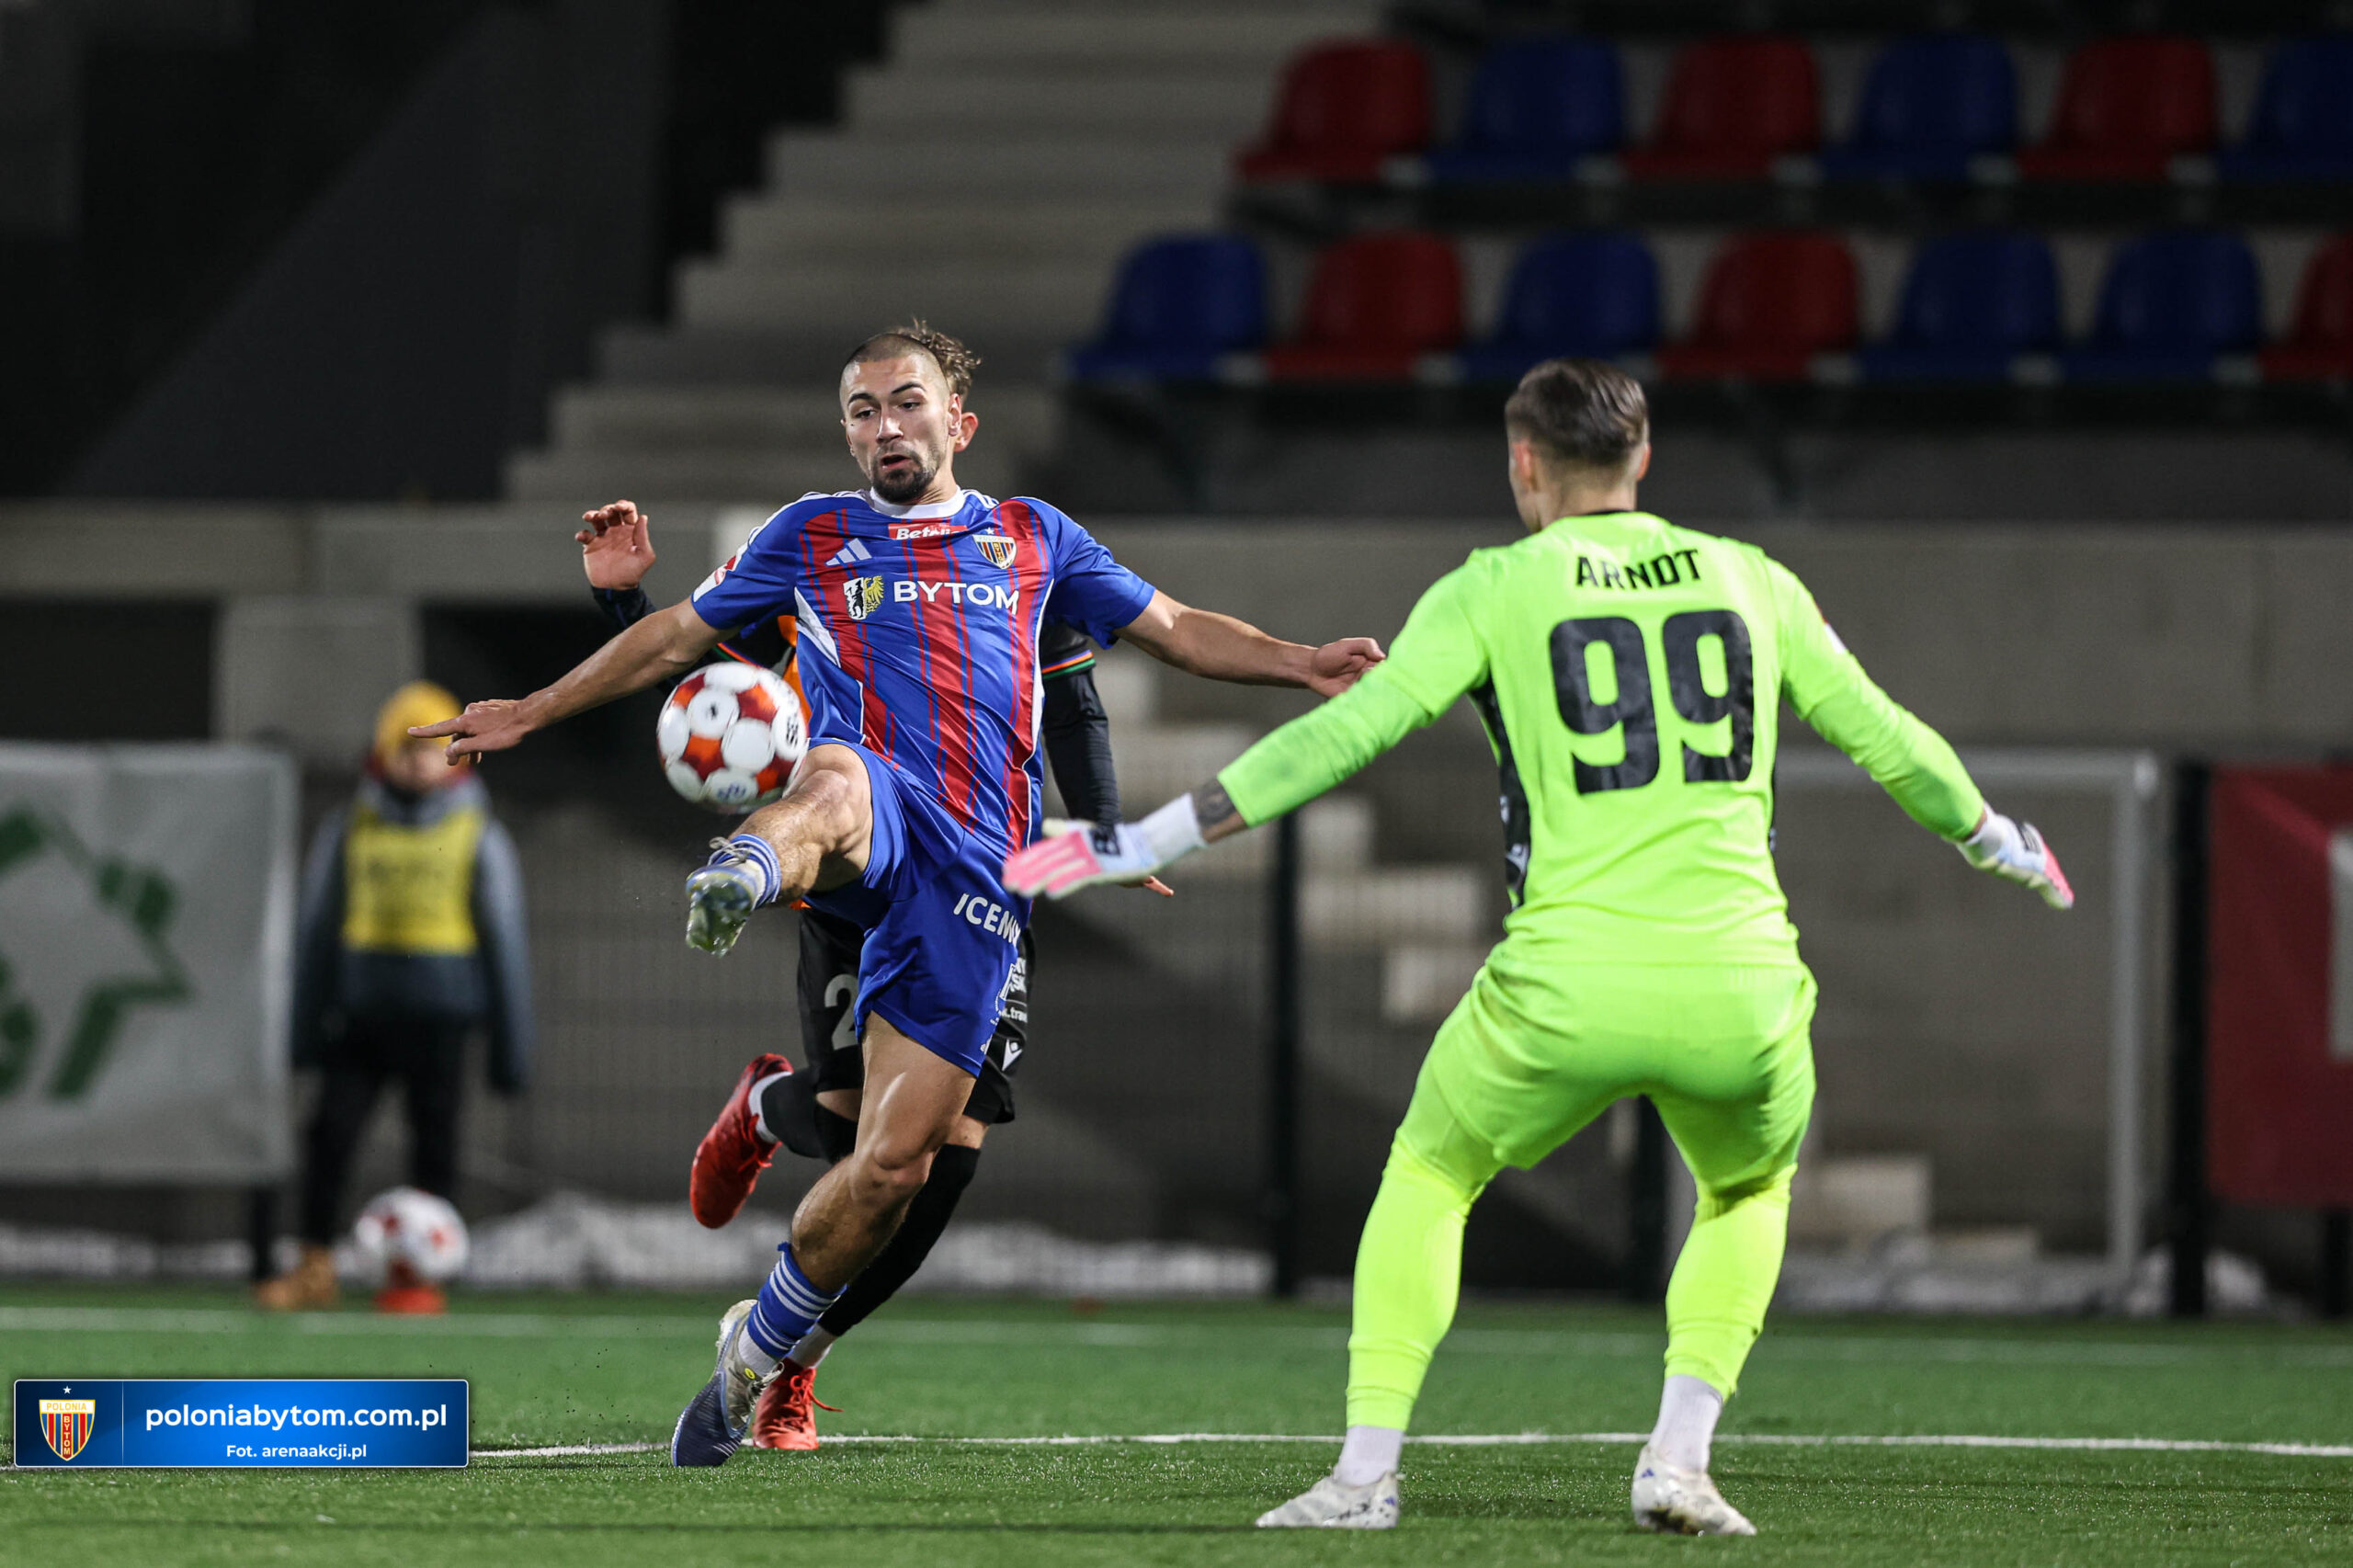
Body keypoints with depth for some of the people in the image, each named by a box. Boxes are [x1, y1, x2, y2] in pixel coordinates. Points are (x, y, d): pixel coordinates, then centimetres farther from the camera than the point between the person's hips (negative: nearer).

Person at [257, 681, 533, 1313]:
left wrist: (512, 1048, 5)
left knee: (433, 1142, 0)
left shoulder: (480, 840, 4)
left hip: (437, 1021, -1)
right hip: (361, 1015, 1)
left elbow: (505, 941, 7)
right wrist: (304, 1029, 10)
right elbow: (314, 930, 12)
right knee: (331, 1131, -7)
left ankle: (421, 1275, 8)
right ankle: (315, 1270, 2)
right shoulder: (348, 832, 7)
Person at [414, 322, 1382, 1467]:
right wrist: (533, 713, 28)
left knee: (894, 1166, -4)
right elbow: (676, 636, 29)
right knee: (837, 779, -44)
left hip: (977, 865, 2)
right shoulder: (812, 536, 20)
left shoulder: (1032, 539, 23)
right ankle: (739, 877, -80)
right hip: (870, 825, -2)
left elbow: (1177, 631, 26)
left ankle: (757, 1351, 17)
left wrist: (1301, 663, 10)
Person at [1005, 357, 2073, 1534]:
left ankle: (1366, 1468, 13)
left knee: (1428, 1179, 24)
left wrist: (1147, 842, 0)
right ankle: (1679, 1458, 12)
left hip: (1566, 987, -2)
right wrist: (2001, 843, 40)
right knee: (1749, 1192, 31)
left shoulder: (1492, 591, 3)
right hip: (1738, 989, 2)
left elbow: (1344, 734, -4)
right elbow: (1886, 740, 21)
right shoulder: (1752, 583, 12)